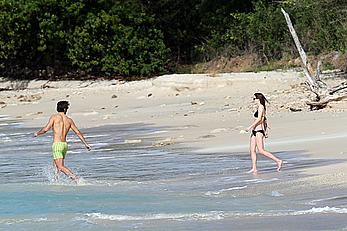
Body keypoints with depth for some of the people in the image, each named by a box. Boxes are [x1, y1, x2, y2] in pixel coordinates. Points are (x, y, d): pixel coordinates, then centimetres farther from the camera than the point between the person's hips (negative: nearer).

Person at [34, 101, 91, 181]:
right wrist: (86, 144, 16)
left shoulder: (54, 117, -2)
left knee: (60, 167, -10)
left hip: (57, 144, -6)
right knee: (55, 164, 25)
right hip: (65, 145, 6)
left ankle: (75, 178, -27)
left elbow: (46, 129, -9)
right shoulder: (69, 120, 11)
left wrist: (37, 133, 10)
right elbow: (78, 133, 11)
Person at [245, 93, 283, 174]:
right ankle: (254, 169, 7)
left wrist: (250, 127, -19)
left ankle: (278, 161, -9)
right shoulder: (260, 108, 17)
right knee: (252, 150, 6)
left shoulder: (261, 107, -11)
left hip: (259, 131, -10)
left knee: (261, 150, -11)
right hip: (255, 131, 10)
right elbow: (264, 120, 23)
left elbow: (259, 119, -20)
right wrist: (266, 129, 26)